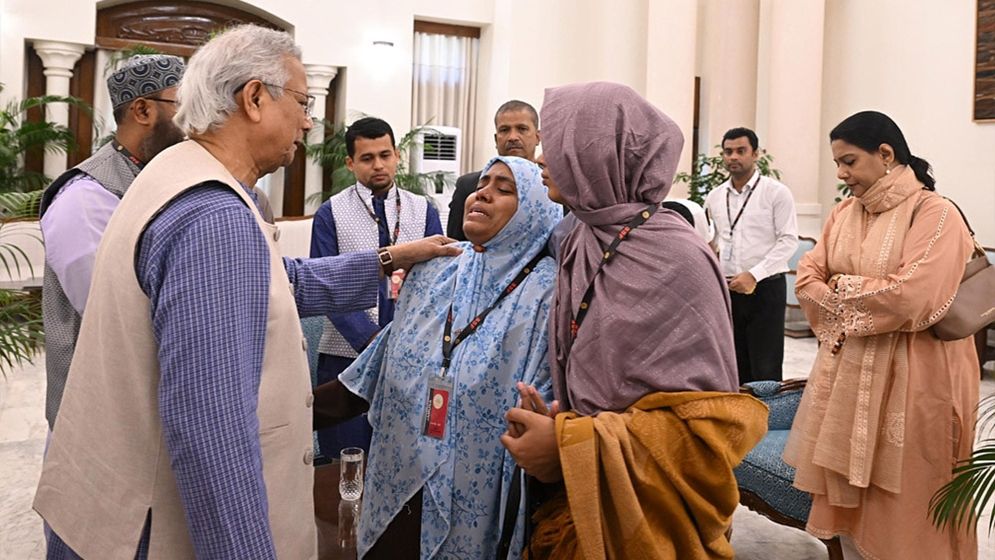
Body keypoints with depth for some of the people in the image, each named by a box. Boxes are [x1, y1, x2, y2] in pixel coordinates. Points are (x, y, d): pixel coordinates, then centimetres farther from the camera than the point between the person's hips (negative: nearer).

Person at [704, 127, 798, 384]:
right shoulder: (714, 197, 9)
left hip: (765, 288, -4)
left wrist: (754, 274, -17)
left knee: (765, 371, 0)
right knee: (735, 367, 12)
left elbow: (789, 240, -9)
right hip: (726, 290, 5)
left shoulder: (776, 192, -5)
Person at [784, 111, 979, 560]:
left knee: (903, 503, 5)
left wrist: (842, 287, -9)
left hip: (909, 378, -6)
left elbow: (913, 296, -23)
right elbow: (808, 279, 5)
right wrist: (853, 314, -11)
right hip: (846, 371, 6)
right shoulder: (844, 212, 8)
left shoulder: (935, 213, -12)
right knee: (846, 490, 13)